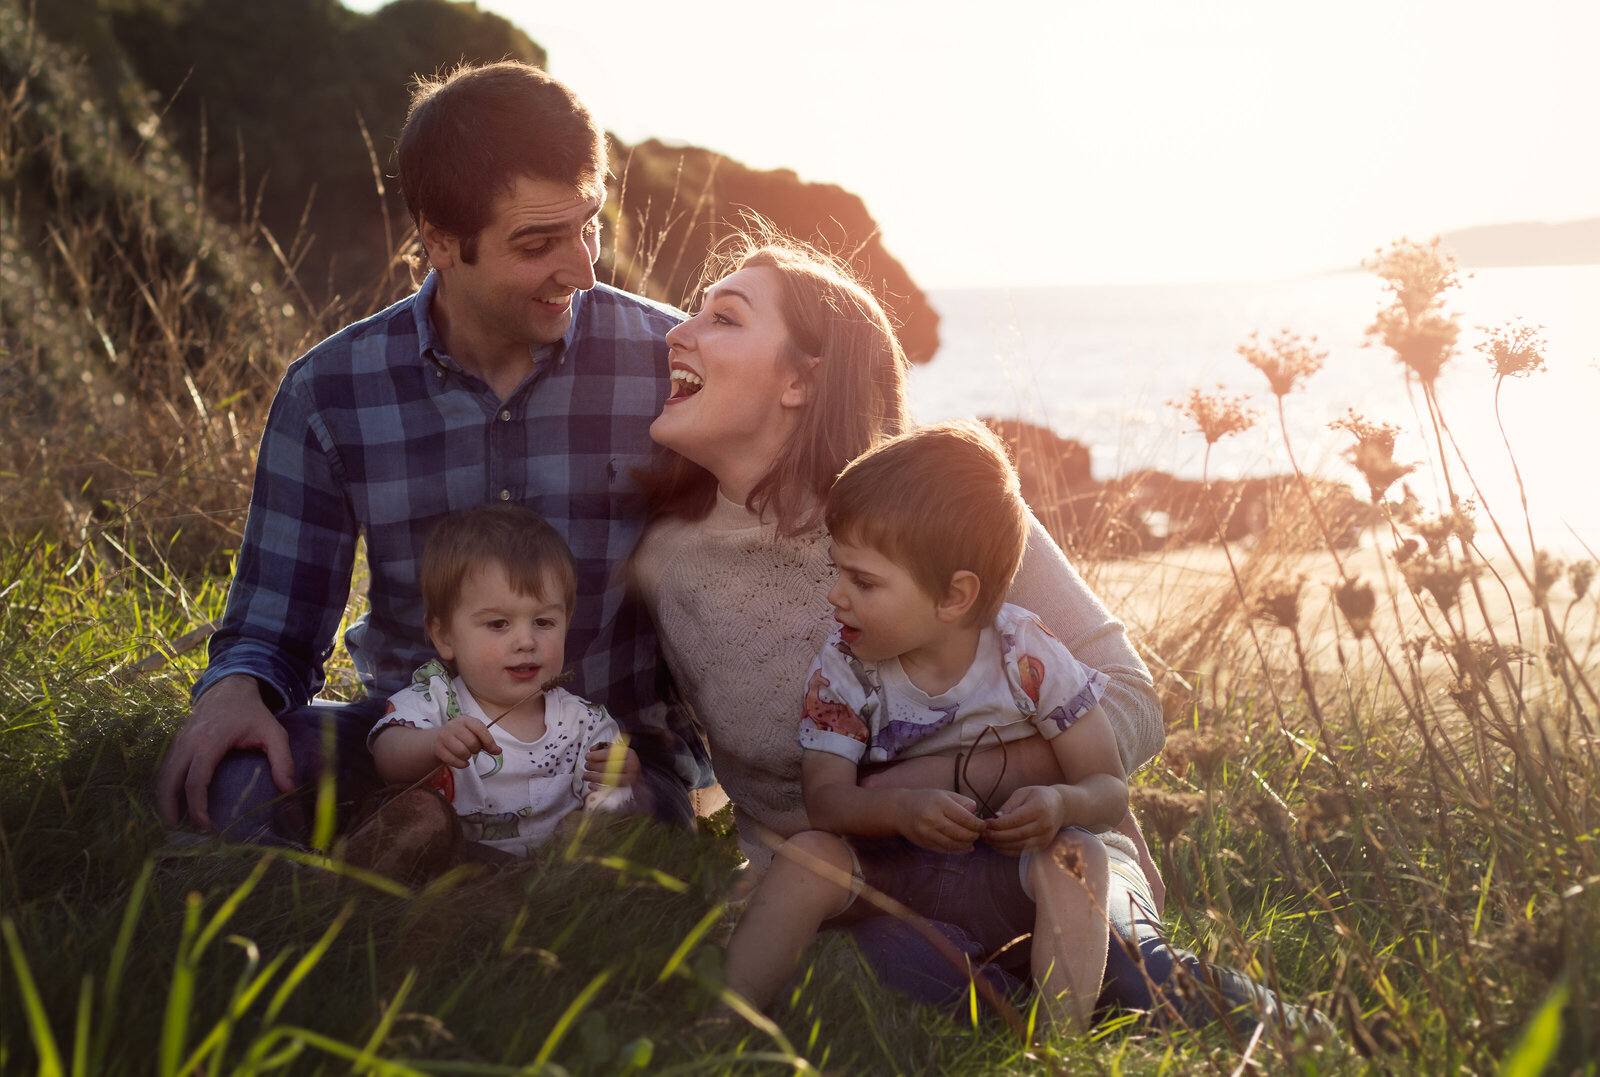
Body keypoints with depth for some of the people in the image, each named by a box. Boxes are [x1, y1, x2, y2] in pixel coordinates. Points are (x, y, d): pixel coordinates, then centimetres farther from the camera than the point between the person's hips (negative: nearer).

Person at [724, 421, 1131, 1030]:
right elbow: (824, 796, -16)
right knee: (810, 853, -25)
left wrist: (1060, 804, -36)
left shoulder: (1028, 659, -15)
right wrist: (901, 808, -39)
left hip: (1009, 872, -1)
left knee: (1075, 857, -30)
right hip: (891, 868, 2)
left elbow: (1110, 790, -11)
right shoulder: (843, 668, -9)